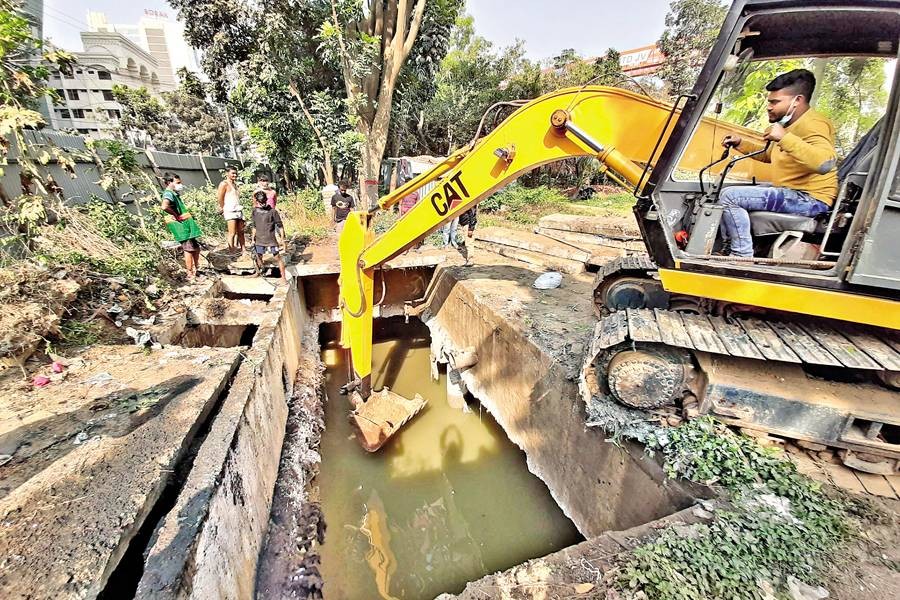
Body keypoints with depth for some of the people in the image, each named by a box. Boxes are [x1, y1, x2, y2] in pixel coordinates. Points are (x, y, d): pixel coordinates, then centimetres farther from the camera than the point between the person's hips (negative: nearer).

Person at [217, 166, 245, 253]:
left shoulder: (235, 184, 19)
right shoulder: (224, 184, -4)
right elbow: (220, 198, -6)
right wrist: (223, 209, 2)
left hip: (239, 210, 7)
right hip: (230, 211, -7)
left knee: (241, 232, 7)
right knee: (232, 233, -9)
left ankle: (243, 251, 11)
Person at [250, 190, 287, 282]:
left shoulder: (272, 211, -10)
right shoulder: (255, 211, 4)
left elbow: (280, 225, -6)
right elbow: (254, 226, 14)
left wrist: (282, 239, -8)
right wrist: (253, 239, 15)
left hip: (271, 240, -5)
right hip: (259, 240, 5)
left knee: (277, 257, -4)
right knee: (258, 257, 18)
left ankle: (283, 277, 1)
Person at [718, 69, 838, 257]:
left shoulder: (812, 124, -16)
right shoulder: (790, 123, 15)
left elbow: (826, 163, -33)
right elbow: (769, 155, 30)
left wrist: (784, 138, -34)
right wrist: (741, 144, 17)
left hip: (810, 199, -11)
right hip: (791, 192, 11)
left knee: (729, 196, -22)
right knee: (727, 194, 15)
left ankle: (743, 255, -18)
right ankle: (728, 248, 13)